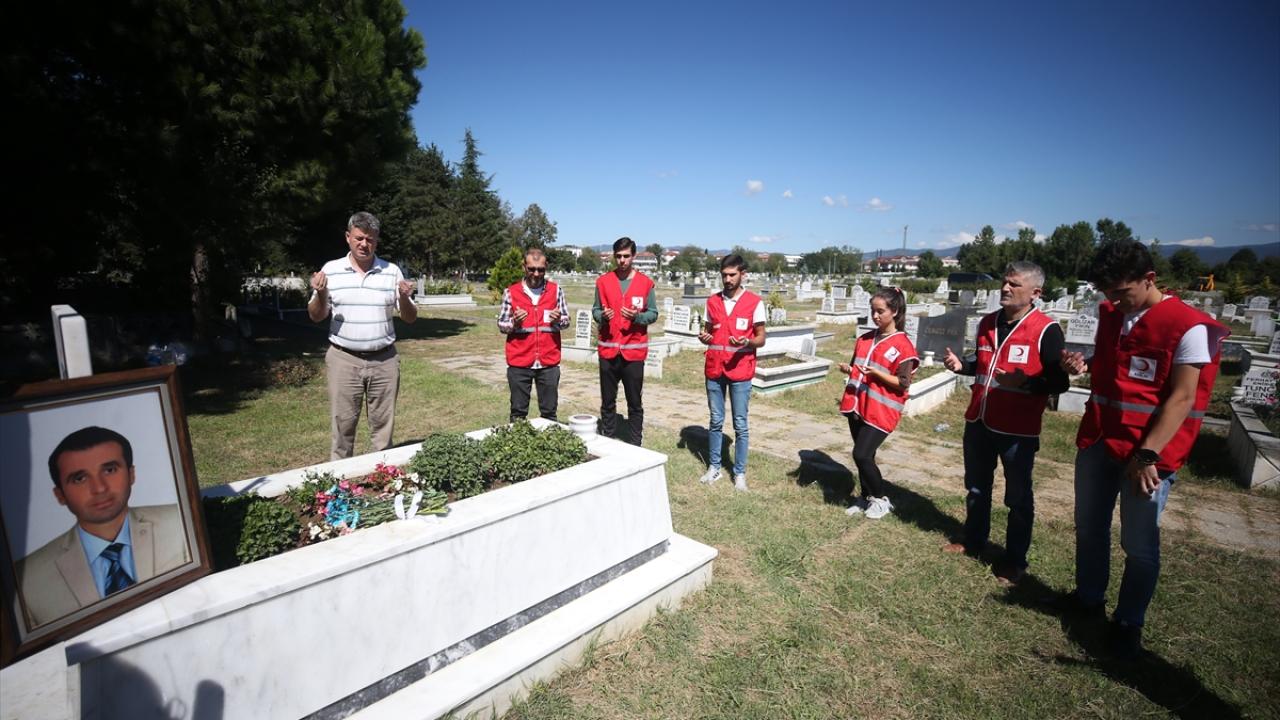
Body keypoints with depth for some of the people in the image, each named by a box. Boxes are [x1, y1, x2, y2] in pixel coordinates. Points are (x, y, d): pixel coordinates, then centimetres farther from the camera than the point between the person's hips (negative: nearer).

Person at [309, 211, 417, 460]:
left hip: (384, 361, 1)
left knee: (383, 425, 10)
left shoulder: (392, 271, 3)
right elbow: (316, 317, 7)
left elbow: (410, 318, 5)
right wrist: (320, 294, -13)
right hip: (344, 360, 0)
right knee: (342, 425, 8)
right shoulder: (330, 270, 2)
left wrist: (404, 298, -16)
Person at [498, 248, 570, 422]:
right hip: (519, 363, 0)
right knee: (518, 412, 7)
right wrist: (514, 322, -15)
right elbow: (501, 325, 6)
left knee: (549, 412, 8)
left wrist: (558, 320, -13)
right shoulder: (511, 292, 2)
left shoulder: (556, 290, 4)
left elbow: (566, 321, 10)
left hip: (549, 362, 1)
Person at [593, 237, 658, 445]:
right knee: (608, 401, 9)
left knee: (635, 402, 4)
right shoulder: (603, 281, 6)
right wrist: (602, 316, -13)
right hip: (608, 350, 2)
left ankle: (635, 444, 14)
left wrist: (637, 316, -17)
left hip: (634, 351, -1)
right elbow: (595, 310, 9)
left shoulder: (646, 283, 2)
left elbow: (653, 313, 3)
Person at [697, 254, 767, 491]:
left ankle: (740, 473, 16)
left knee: (740, 425, 4)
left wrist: (747, 342, -23)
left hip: (740, 372, -3)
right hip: (714, 370, 3)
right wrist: (704, 337, -8)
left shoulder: (754, 302, -4)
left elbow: (761, 338, -2)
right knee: (715, 421, 12)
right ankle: (714, 467, 24)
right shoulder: (712, 301, 7)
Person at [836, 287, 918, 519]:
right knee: (863, 455, 12)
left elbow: (903, 384, -11)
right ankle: (867, 497, 30)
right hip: (857, 405, 6)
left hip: (881, 411, -6)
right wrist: (848, 369, -2)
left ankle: (881, 499, 13)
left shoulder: (903, 345, -9)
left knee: (862, 455, -9)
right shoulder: (865, 339, 10)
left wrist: (876, 373, -22)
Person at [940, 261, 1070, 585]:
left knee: (1018, 498, 10)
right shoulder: (987, 322, 7)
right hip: (978, 421, 6)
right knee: (976, 487, 20)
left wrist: (1024, 382, -30)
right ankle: (973, 540, 37)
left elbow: (1060, 382, -14)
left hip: (1017, 428, -6)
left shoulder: (1046, 330, -13)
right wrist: (961, 365, 0)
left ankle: (1015, 560, 25)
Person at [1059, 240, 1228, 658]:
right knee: (1089, 527, 17)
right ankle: (1088, 598, 35)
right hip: (1097, 441, 6)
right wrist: (1083, 365, -3)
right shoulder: (1109, 314, 6)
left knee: (1139, 544, 6)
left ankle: (1128, 623, 24)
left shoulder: (1187, 327, -13)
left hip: (1148, 452, -6)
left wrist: (1147, 454, -21)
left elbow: (1181, 398, -15)